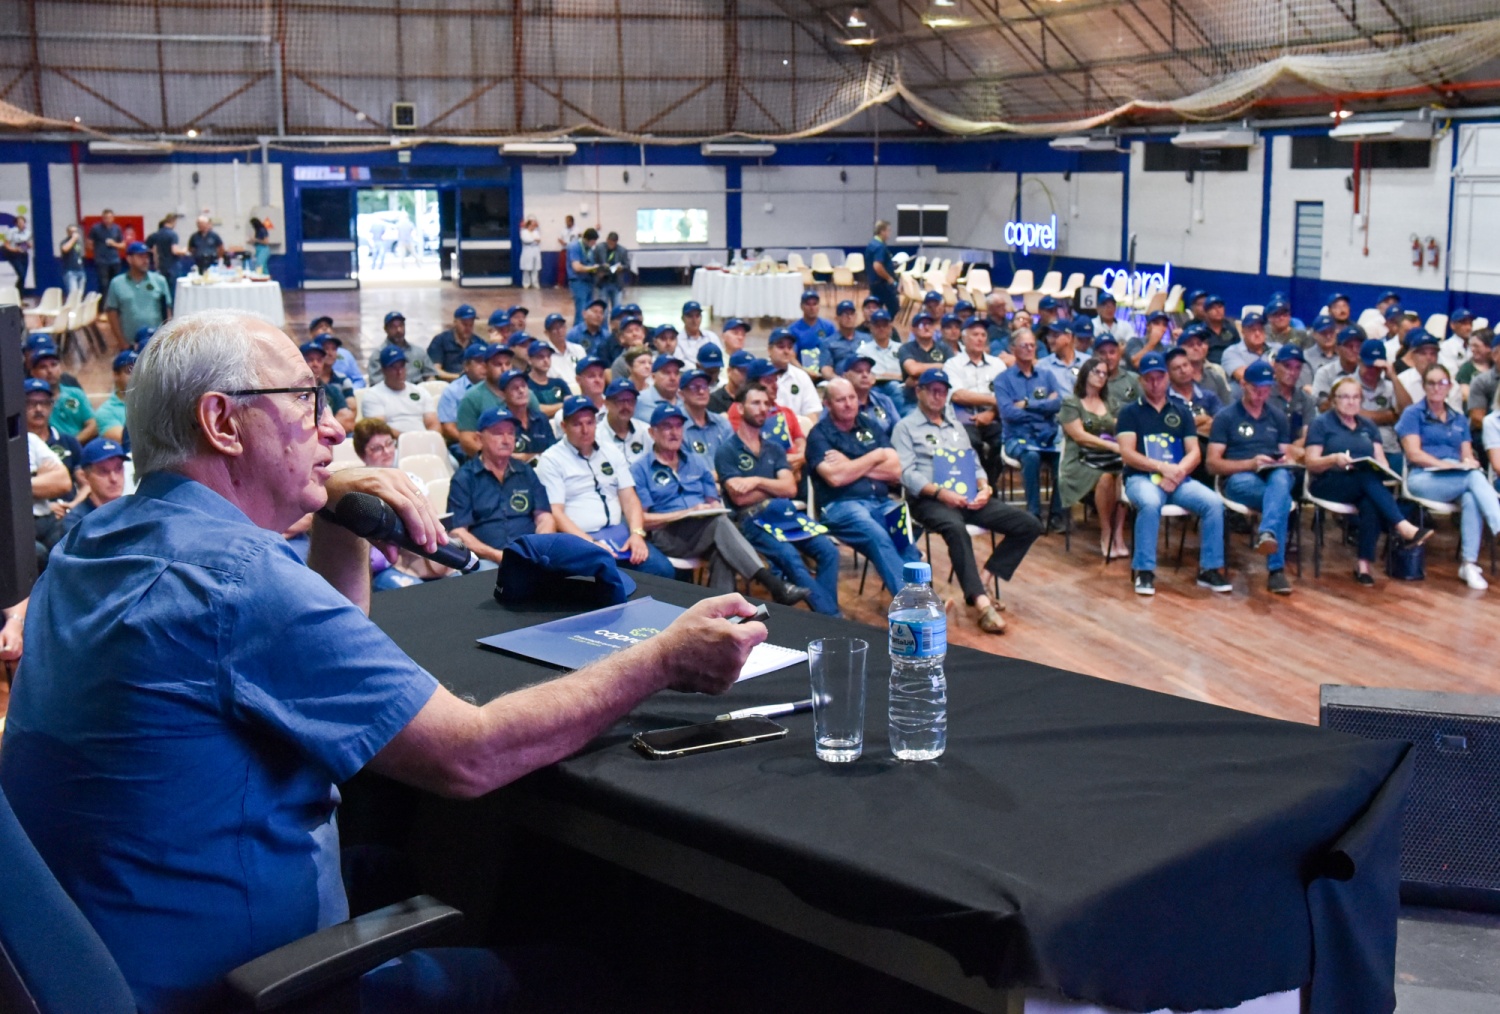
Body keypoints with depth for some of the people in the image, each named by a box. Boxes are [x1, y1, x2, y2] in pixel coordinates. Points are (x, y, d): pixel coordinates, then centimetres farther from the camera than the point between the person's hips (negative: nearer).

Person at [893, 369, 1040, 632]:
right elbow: (906, 473, -7)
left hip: (968, 498, 6)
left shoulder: (956, 426, 27)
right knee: (955, 528, -41)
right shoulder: (906, 428, 6)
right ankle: (981, 602, -44)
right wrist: (939, 492, -21)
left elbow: (974, 464, 22)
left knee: (1029, 525, -9)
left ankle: (983, 581, -10)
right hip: (929, 500, -6)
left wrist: (984, 487, -1)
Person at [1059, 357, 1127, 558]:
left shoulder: (1109, 404, 26)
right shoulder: (1070, 403, 8)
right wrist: (1113, 446, -15)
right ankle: (1106, 533, -22)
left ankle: (1118, 534, -33)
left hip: (1111, 459, 4)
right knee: (1105, 477, -37)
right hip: (1081, 461, -4)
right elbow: (1079, 435, -5)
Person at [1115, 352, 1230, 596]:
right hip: (1142, 477, -3)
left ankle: (1210, 569, -12)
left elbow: (1194, 453, 9)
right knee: (1150, 503, -38)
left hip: (1179, 479, 3)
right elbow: (1127, 454, -5)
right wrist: (1162, 467, -17)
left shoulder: (1181, 413, 18)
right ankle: (1143, 571, -27)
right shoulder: (1130, 413, 7)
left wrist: (1177, 471, -13)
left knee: (1214, 503, -24)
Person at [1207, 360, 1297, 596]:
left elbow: (1288, 456, 22)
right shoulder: (1226, 417, 8)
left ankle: (1267, 533, -61)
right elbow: (1213, 463, 0)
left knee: (1280, 478, -39)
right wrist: (1250, 464, -15)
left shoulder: (1278, 417, 22)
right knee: (1281, 497, -39)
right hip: (1240, 479, -2)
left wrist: (1287, 462, -5)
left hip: (1275, 476, 2)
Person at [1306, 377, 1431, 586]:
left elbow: (1381, 460, 13)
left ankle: (1363, 563, -35)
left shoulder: (1368, 426, 22)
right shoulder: (1321, 423, 8)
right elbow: (1311, 464, -2)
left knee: (1371, 503, -35)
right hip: (1328, 485, -4)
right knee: (1368, 476, -36)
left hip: (1364, 485, 4)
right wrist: (1334, 459, -22)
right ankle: (1404, 528, -49)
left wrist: (1382, 468, -12)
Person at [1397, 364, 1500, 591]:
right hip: (1422, 479, -4)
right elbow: (1414, 454, -5)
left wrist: (1469, 462, -11)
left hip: (1457, 481, 4)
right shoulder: (1413, 414, 7)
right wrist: (1450, 465, -15)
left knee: (1471, 498, -33)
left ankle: (1469, 563, -36)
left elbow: (1467, 455, 14)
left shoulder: (1459, 419, 23)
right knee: (1475, 478, -32)